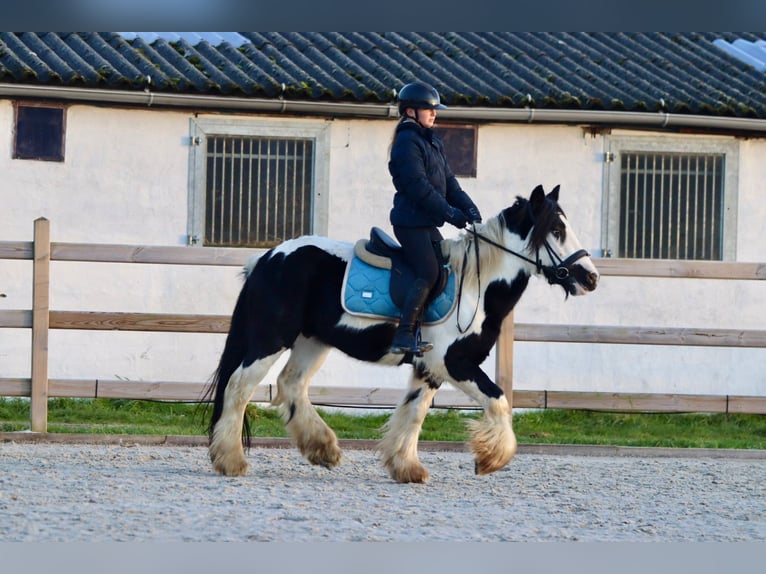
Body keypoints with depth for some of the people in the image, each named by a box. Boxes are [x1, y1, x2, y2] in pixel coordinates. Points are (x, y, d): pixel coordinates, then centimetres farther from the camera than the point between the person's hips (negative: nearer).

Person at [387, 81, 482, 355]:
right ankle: (403, 336, -19)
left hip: (428, 223, 10)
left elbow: (449, 181, 15)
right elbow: (418, 186, -20)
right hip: (410, 221, -10)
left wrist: (469, 209, 1)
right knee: (428, 273, -17)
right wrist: (450, 213, -21)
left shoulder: (433, 142, 18)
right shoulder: (407, 142, -12)